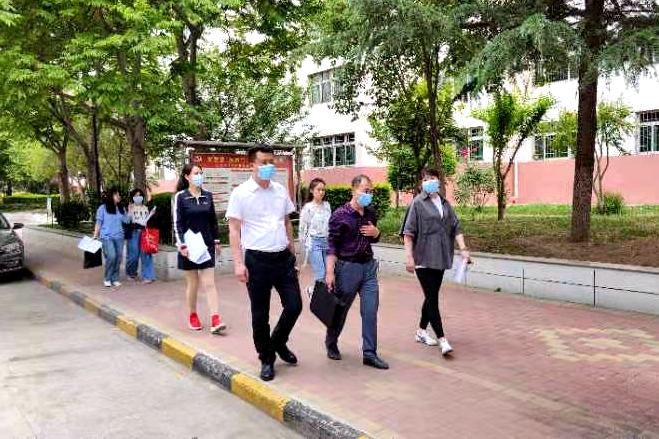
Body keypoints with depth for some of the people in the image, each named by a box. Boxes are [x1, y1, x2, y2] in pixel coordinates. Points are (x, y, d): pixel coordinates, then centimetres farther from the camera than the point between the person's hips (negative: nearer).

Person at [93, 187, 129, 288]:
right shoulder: (103, 208, 2)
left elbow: (126, 221, 10)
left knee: (118, 258, 2)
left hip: (119, 237, 5)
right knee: (111, 257, -17)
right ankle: (107, 279, 0)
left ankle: (115, 279, 13)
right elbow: (98, 223, 2)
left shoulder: (121, 208, 14)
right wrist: (95, 236, -1)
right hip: (107, 237, -5)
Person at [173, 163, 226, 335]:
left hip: (207, 245, 3)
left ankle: (215, 320, -7)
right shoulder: (180, 196, -4)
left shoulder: (208, 195, 6)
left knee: (209, 283, -2)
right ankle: (193, 317, 25)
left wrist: (216, 240, 12)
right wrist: (182, 245, -15)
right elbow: (177, 223, -7)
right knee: (193, 283, 7)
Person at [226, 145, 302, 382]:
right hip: (257, 259, -4)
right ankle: (267, 359, 24)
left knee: (294, 306, 4)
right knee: (260, 315, 6)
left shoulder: (281, 190, 8)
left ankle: (278, 342, 32)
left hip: (284, 258, 4)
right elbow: (234, 230, -6)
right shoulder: (241, 193, -6)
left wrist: (292, 251, 14)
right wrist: (238, 263, -13)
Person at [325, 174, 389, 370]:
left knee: (371, 310, 1)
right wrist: (330, 273, -17)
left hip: (369, 266, 5)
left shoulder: (371, 213, 7)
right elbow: (332, 245, -12)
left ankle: (369, 353, 10)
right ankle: (331, 344, 33)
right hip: (348, 266, -5)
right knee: (341, 309, 10)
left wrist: (375, 233, -3)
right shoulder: (340, 215, -11)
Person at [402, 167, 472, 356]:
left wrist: (463, 249, 3)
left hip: (440, 258, 6)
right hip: (424, 258, -6)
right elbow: (408, 231, -8)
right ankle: (442, 339, -6)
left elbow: (456, 228, 12)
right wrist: (409, 256, -14)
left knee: (431, 297, 14)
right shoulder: (418, 203, -5)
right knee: (432, 298, -7)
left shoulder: (445, 203, 12)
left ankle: (421, 331, 28)